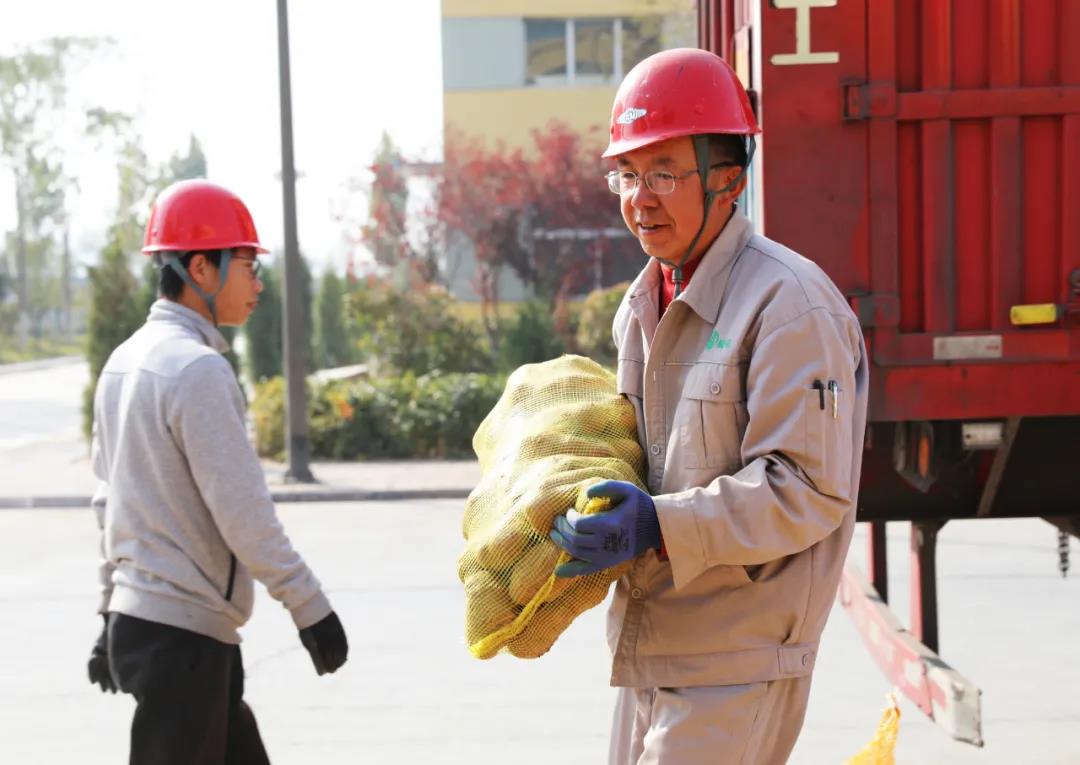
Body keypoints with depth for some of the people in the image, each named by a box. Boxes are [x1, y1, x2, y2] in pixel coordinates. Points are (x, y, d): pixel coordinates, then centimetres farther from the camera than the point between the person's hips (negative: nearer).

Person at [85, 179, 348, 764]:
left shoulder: (126, 360, 12)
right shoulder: (197, 369, -17)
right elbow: (243, 513, -19)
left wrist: (112, 607, 22)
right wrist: (309, 607, -13)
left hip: (137, 618, 9)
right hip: (184, 633, -9)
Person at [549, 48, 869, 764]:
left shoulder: (788, 303, -15)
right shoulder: (642, 305, 14)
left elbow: (807, 489, -20)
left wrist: (659, 526, -27)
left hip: (735, 665, -8)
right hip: (647, 649, 9)